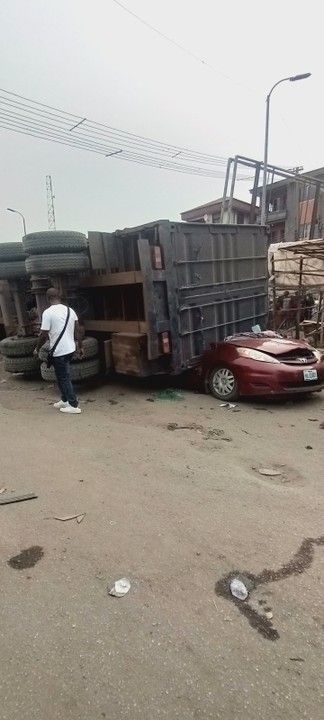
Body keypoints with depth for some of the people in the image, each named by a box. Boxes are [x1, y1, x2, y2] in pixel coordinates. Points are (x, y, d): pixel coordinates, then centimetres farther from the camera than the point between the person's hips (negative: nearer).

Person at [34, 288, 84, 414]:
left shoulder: (48, 312, -13)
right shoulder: (70, 310, 6)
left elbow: (44, 335, -13)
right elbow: (78, 331, 8)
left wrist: (37, 349, 2)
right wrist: (80, 347, 15)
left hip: (59, 352, -7)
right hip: (70, 349, 7)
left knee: (64, 378, 3)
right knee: (62, 376, 22)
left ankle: (74, 406, 7)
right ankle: (64, 400, 32)